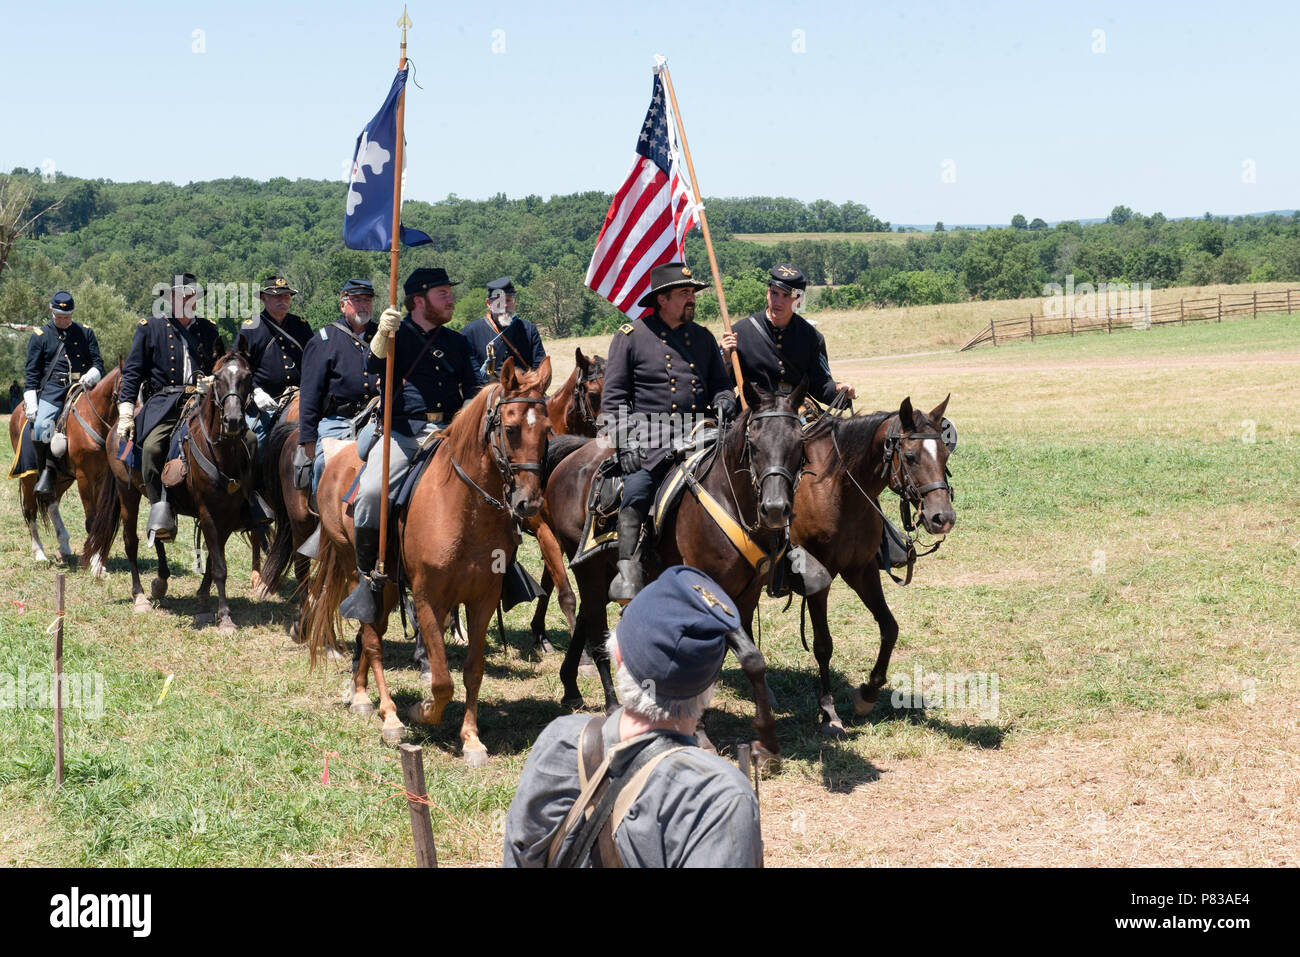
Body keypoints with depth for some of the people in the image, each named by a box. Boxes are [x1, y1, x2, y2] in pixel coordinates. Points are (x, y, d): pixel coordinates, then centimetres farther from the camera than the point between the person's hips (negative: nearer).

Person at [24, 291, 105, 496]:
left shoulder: (85, 333, 16)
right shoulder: (40, 336, 11)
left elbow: (98, 363, 15)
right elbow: (32, 372, 8)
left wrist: (91, 376, -10)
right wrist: (31, 403, -3)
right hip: (52, 391, -2)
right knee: (40, 428, -24)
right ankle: (45, 473, -11)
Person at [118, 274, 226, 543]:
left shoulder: (209, 329, 20)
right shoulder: (150, 328, 11)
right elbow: (132, 371, 7)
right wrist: (126, 412, -2)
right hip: (163, 402, -2)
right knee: (152, 446, -30)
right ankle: (160, 509, -21)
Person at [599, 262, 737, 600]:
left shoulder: (704, 337, 18)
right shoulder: (630, 335, 5)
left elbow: (720, 383, 24)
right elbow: (613, 395, 1)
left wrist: (725, 401, -2)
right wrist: (625, 443, -10)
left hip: (699, 438, 4)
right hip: (650, 441, -4)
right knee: (636, 493, -22)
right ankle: (628, 571, -21)